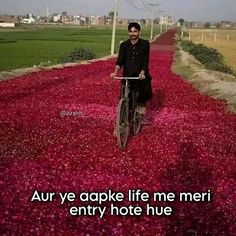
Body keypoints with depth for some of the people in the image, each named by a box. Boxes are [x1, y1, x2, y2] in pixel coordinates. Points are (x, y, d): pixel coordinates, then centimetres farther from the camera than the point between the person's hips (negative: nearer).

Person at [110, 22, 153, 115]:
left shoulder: (145, 44, -2)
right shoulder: (124, 45, 3)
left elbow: (146, 61, -7)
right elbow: (120, 61, -3)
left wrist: (142, 73, -24)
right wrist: (115, 72, -21)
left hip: (141, 75, -1)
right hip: (127, 76, 1)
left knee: (146, 94, -20)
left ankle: (141, 103, 11)